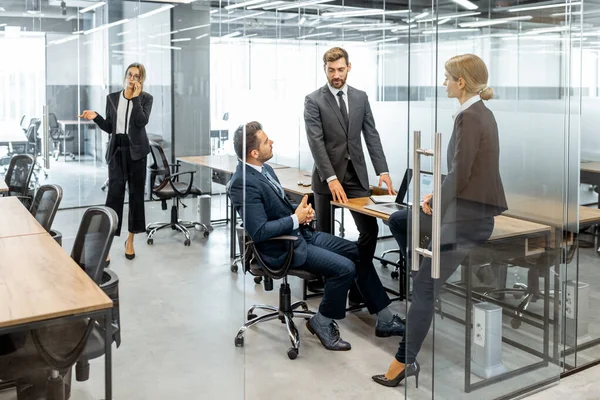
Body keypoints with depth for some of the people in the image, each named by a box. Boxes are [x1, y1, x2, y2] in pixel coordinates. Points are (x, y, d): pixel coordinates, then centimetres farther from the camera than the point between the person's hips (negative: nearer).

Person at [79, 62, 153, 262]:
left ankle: (130, 241, 18)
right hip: (117, 150, 1)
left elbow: (142, 121, -15)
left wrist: (135, 97, -14)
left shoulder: (146, 98, 2)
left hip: (136, 150, -1)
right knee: (114, 193, -9)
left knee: (136, 193, 5)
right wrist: (95, 117, -5)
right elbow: (109, 128, 11)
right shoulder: (112, 98, 9)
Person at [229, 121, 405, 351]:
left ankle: (385, 320, 13)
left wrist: (301, 211, 0)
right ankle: (322, 323, 3)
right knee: (344, 268, -21)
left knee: (359, 253, 4)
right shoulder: (243, 183, -22)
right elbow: (258, 231, -27)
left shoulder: (264, 169, 7)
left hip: (300, 233, 10)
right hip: (282, 248, -10)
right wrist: (296, 219, -18)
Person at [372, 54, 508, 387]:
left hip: (468, 216, -10)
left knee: (425, 290, -3)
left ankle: (405, 361, 7)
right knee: (397, 220, 22)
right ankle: (426, 280, 23)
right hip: (469, 208, 10)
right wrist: (438, 195, 8)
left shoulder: (469, 117, -18)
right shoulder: (481, 112, 12)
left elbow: (460, 175, -21)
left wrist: (435, 202, -6)